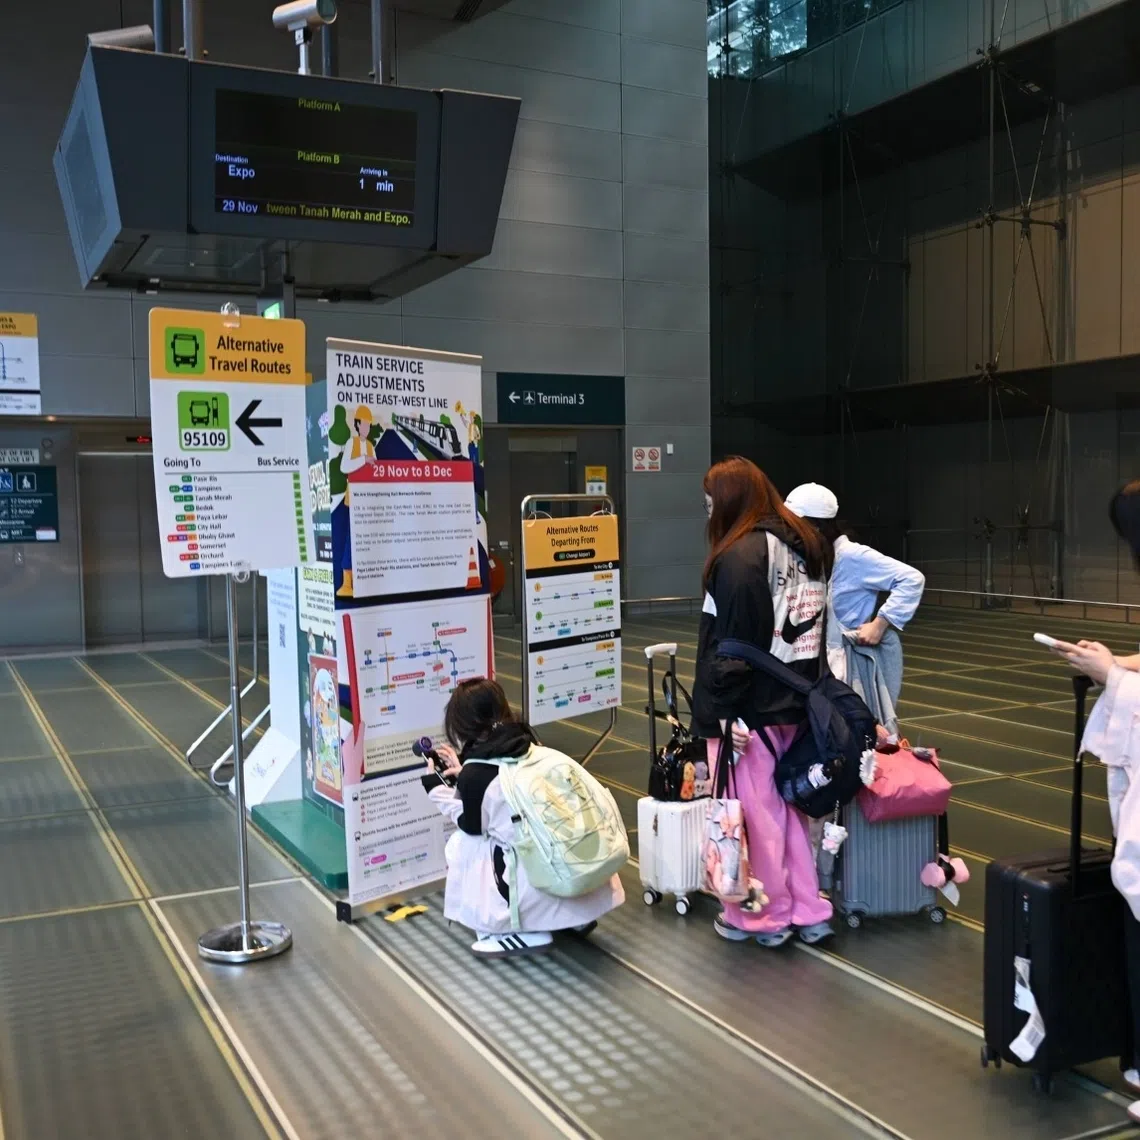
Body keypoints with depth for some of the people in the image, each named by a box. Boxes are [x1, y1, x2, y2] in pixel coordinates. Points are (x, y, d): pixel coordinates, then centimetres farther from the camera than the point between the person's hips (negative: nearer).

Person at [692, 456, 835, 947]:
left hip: (751, 706, -8)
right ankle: (807, 911, 24)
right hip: (794, 701, 8)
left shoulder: (741, 554, -18)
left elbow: (733, 641, -20)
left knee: (756, 812, 4)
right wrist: (805, 689, 15)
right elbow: (816, 626, 12)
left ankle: (765, 918, 17)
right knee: (788, 803, 17)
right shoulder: (808, 545, 9)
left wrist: (723, 709, -17)